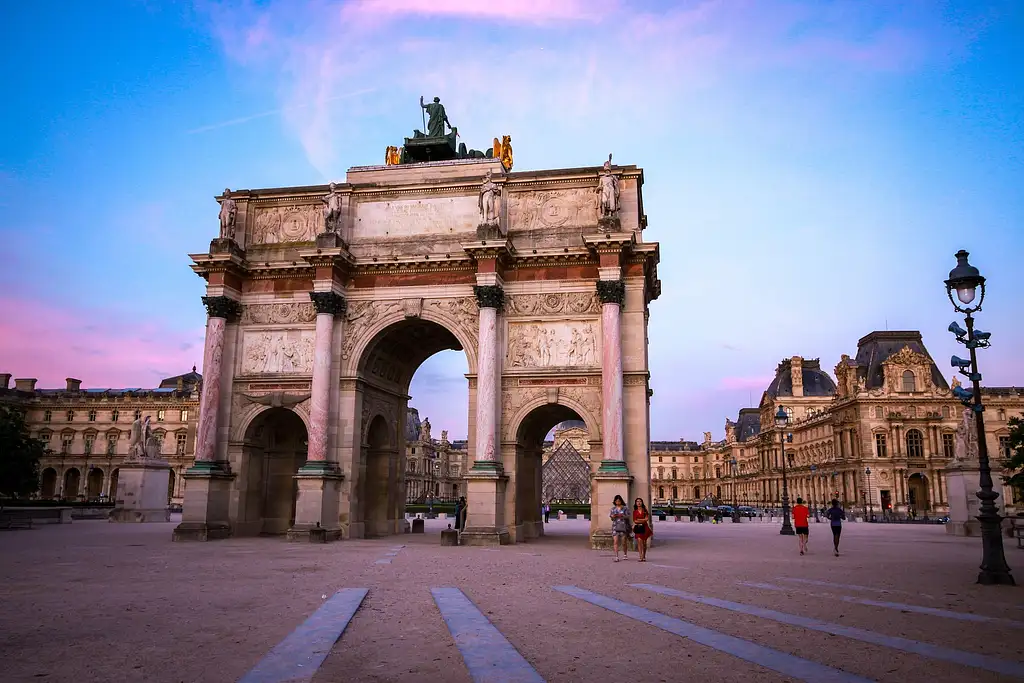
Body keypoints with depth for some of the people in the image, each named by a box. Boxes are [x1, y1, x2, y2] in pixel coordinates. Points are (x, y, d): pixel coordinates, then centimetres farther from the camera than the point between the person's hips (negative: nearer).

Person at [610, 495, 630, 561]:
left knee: (624, 542, 4)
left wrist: (622, 516, -18)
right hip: (615, 526, 2)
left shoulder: (624, 508, 3)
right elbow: (612, 518, 14)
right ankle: (616, 556, -11)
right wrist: (613, 516, -8)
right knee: (615, 541, -10)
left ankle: (625, 555, 27)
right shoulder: (613, 509, 12)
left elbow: (628, 517, 0)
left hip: (623, 526, -2)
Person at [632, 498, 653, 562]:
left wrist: (639, 520, -7)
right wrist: (643, 520, -5)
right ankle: (641, 557, -16)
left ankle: (644, 557, 16)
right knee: (639, 541, -15)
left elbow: (647, 518, 0)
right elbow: (634, 520, 3)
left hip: (644, 527, 1)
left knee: (644, 542, 3)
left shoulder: (645, 510, 8)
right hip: (638, 527, 0)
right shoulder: (635, 511, 8)